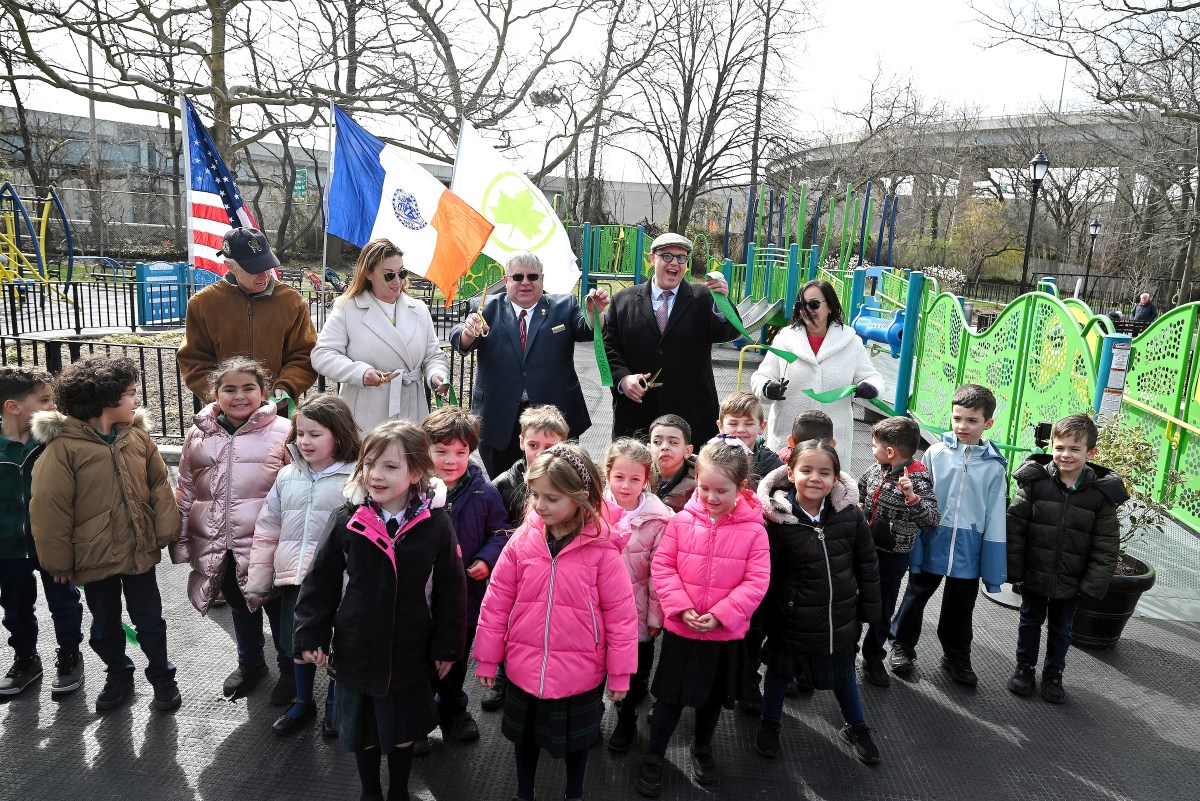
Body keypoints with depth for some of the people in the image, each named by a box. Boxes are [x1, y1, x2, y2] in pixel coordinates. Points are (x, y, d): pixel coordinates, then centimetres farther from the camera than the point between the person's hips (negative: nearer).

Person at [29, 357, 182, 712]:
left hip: (140, 551, 2)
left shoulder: (138, 436, -4)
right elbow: (49, 508, -12)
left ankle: (162, 676, 31)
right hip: (94, 556, -2)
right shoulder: (64, 446, -16)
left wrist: (166, 532, -4)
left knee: (149, 619, 14)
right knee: (104, 625, 18)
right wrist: (59, 561, -7)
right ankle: (118, 676, 40)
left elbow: (160, 486, 1)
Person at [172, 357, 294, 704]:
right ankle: (250, 663, 45)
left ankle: (290, 669, 32)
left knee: (277, 607, 10)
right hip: (217, 546, 4)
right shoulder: (199, 433, 4)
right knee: (239, 605, 22)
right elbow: (186, 491, 11)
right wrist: (181, 541, 11)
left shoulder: (282, 432, -9)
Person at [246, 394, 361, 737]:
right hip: (293, 579, 5)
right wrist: (257, 580, 10)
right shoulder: (287, 476, 5)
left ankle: (334, 705, 36)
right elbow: (267, 530, 10)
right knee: (297, 644, 19)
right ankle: (302, 702, 43)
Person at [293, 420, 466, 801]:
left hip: (410, 655, -1)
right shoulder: (348, 521, -11)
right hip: (357, 652, 1)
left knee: (403, 730, 18)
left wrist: (447, 647, -3)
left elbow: (451, 589, -6)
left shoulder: (435, 524, -14)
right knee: (362, 730, 20)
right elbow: (321, 581, -2)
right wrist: (311, 636, -3)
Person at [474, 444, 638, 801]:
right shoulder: (522, 541, -10)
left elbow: (621, 612, -11)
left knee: (576, 738, 22)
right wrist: (487, 658, 2)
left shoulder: (601, 548, -17)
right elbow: (497, 602, -2)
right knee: (525, 735, 23)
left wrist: (620, 672, -6)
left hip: (580, 672, -2)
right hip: (524, 668, 2)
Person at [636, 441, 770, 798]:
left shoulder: (753, 529, -12)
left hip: (726, 632, 1)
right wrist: (681, 607, -17)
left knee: (715, 695, 20)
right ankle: (653, 758, 29)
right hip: (680, 628, -1)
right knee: (671, 696, 10)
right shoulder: (682, 520, -9)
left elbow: (756, 581, -12)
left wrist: (721, 614, -19)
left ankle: (702, 748, 45)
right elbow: (662, 565, -6)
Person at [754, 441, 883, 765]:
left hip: (841, 617, 2)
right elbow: (768, 576, -8)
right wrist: (768, 621, -3)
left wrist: (869, 609, 5)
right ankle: (769, 723, 44)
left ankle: (856, 728, 47)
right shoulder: (778, 520, -19)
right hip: (793, 618, -2)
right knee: (780, 670, 19)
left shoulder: (851, 515, -12)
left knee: (844, 674, 22)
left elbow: (867, 566, 0)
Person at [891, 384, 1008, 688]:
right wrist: (913, 547, -5)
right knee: (917, 595, 16)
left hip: (968, 548, 1)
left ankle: (957, 656, 38)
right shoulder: (936, 453, -9)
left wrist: (994, 567, -1)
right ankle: (902, 645, 35)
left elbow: (995, 519, -2)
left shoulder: (994, 466, -7)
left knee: (961, 606, 17)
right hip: (932, 542, -1)